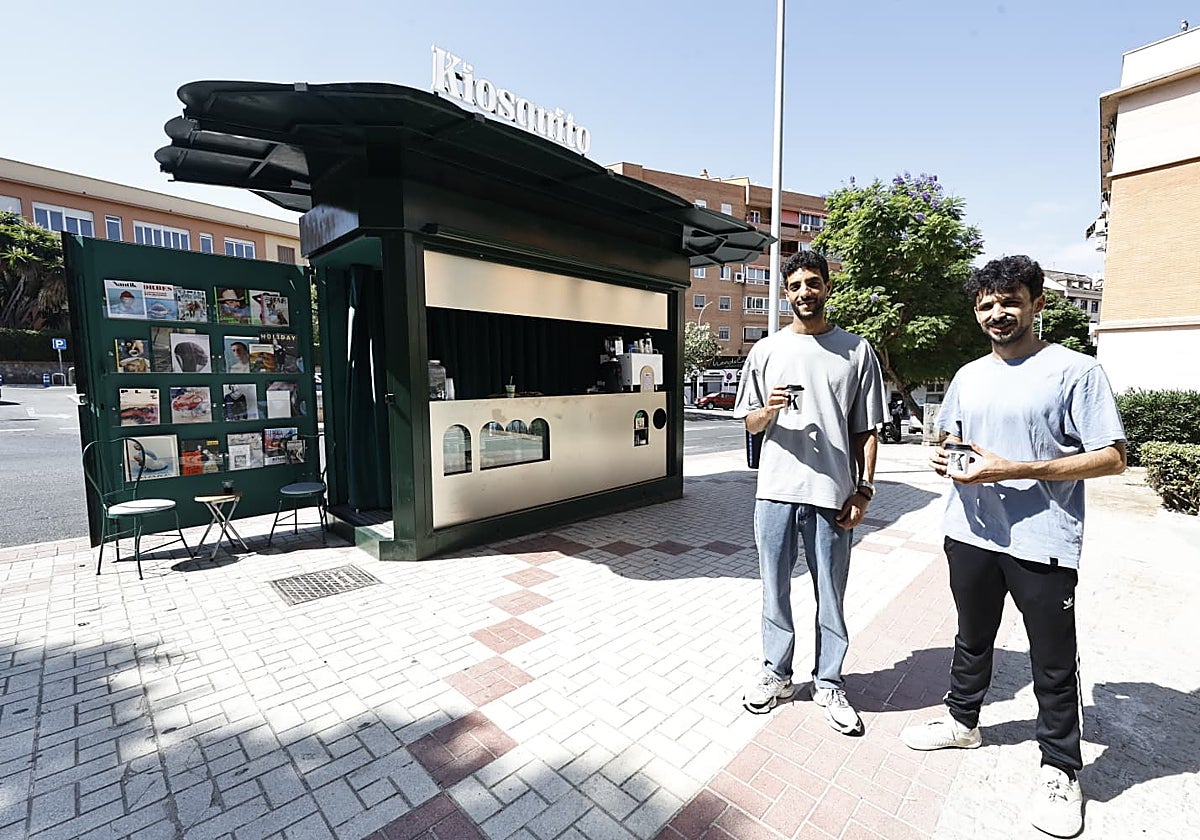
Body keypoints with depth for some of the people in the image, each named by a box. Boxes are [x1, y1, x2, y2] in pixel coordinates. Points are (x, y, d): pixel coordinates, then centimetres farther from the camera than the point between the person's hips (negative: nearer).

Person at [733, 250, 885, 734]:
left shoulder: (857, 350, 5)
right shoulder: (766, 351, 7)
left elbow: (866, 429, 6)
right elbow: (749, 424, 9)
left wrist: (863, 489, -1)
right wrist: (768, 410, -13)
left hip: (832, 495, -1)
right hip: (776, 491, 1)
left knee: (831, 595, 11)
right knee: (775, 590, 13)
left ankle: (829, 683, 31)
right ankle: (776, 675, 32)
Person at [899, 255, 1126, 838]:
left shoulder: (1075, 370, -8)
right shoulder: (968, 376, 10)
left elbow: (1112, 457, -12)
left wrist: (1014, 470, -23)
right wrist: (944, 459, -3)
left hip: (1043, 544, -5)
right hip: (971, 534, 5)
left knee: (1054, 664, 11)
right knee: (972, 640, 21)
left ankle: (1060, 769, 32)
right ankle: (962, 721, 41)